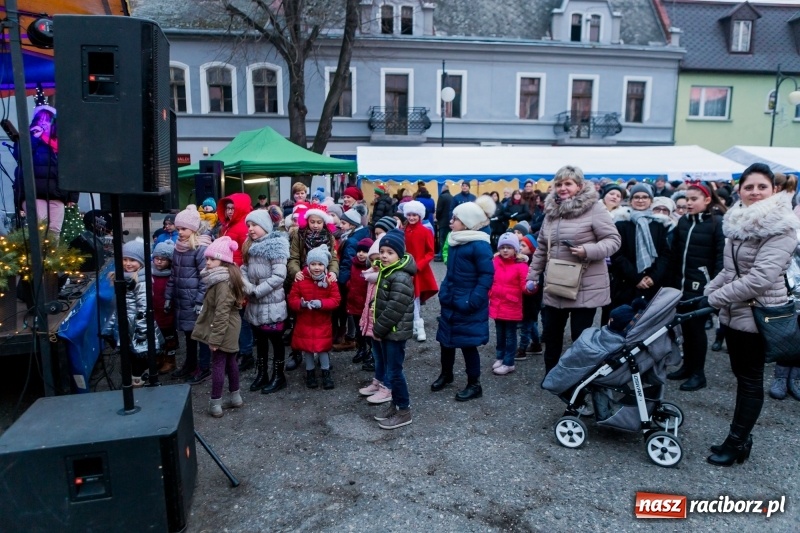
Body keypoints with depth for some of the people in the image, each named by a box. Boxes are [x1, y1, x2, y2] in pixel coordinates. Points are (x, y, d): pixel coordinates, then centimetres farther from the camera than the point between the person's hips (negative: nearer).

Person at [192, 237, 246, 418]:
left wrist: (215, 338, -23)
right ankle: (235, 396, 30)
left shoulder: (222, 282, -24)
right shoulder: (226, 278, 9)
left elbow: (222, 312, -26)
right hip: (230, 328, 10)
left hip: (224, 329, -10)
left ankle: (215, 404, 7)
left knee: (218, 364, -1)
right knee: (230, 362, 18)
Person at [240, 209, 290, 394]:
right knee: (260, 340, 17)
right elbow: (244, 269, 9)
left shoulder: (276, 245, -12)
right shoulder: (250, 246, 11)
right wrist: (247, 286, -11)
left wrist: (256, 290, -18)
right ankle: (261, 374, 30)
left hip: (272, 304, -7)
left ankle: (278, 376, 18)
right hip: (254, 304, 7)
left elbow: (279, 276, -19)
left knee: (275, 340, 5)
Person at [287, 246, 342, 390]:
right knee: (306, 348, 12)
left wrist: (321, 303, -26)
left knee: (323, 347, 9)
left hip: (323, 322, -1)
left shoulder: (330, 280, -9)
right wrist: (301, 304, -27)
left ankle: (326, 372, 25)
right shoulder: (300, 280, -9)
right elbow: (292, 299, -6)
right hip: (304, 322, 1)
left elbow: (336, 300, -10)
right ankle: (310, 372, 30)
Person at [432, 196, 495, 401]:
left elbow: (487, 275, -19)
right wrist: (444, 292, 13)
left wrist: (472, 301, -23)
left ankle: (474, 385, 19)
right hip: (450, 302, 8)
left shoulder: (479, 245, -18)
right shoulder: (455, 240, 8)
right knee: (445, 339, 17)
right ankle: (446, 374, 38)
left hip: (466, 305, -8)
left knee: (467, 343, 2)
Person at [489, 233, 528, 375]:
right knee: (500, 335, 18)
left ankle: (509, 363, 14)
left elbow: (525, 286, -16)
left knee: (510, 336, 6)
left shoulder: (520, 265, -13)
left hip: (512, 307, -5)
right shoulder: (495, 262, 2)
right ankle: (500, 357, 33)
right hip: (496, 306, 5)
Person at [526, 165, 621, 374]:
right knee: (551, 335, 15)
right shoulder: (551, 210, 10)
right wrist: (532, 275, 17)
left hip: (585, 288, -6)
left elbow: (613, 240, -11)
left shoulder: (594, 209, -10)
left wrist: (587, 251, -26)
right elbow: (541, 248, 17)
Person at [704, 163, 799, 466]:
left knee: (750, 379, 4)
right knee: (742, 375, 15)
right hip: (733, 312, 8)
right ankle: (741, 438, 27)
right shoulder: (738, 222, 8)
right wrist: (706, 294, 5)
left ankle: (736, 443, 15)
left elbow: (761, 277, -25)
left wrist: (716, 299, -20)